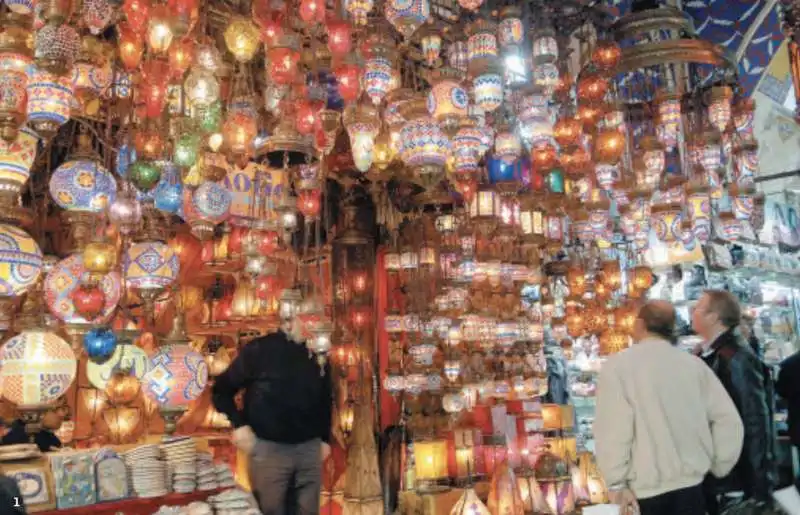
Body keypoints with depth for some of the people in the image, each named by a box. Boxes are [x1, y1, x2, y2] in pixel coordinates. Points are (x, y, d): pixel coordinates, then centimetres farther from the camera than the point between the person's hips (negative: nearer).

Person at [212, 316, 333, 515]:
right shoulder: (259, 350, -8)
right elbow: (221, 390, -1)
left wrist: (325, 438, 14)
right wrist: (239, 424, -10)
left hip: (309, 448, 4)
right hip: (269, 448, -4)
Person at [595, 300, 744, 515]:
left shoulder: (618, 365, -10)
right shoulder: (694, 363, 2)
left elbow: (613, 428, -17)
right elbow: (728, 420, 0)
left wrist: (616, 483, -9)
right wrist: (718, 469, 11)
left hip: (644, 491, -3)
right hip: (691, 485, 4)